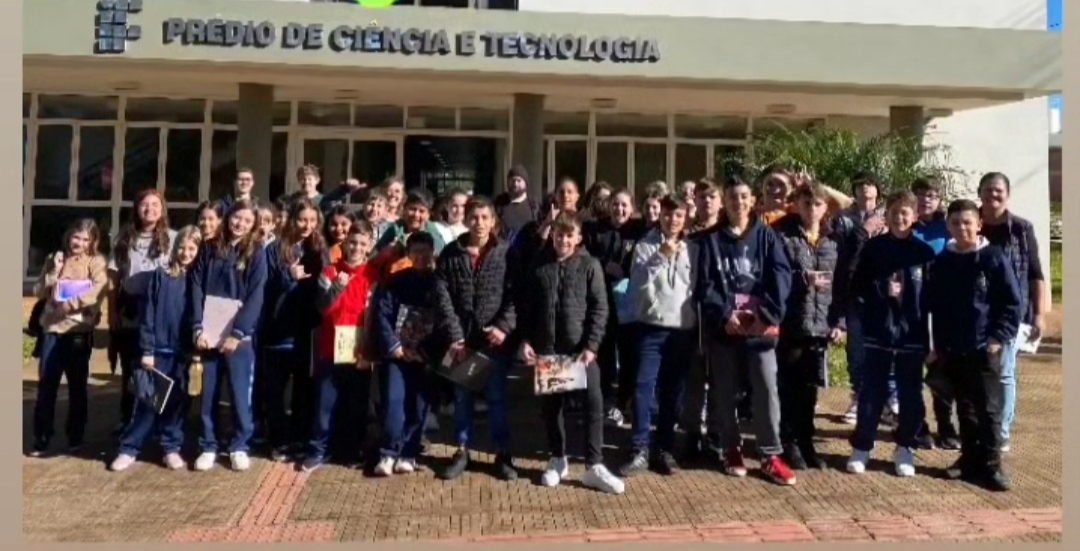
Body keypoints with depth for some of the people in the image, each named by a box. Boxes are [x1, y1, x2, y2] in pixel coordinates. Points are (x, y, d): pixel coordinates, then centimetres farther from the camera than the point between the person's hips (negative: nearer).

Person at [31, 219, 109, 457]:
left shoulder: (96, 262, 0)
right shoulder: (54, 259, 11)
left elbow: (98, 291, -16)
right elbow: (39, 292, 6)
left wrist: (69, 304, -24)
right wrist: (53, 272, -9)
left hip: (80, 331, -3)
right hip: (52, 330, 3)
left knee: (77, 387, 7)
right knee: (46, 386, 3)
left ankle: (75, 438, 18)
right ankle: (41, 439, 12)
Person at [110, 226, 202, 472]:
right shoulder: (160, 275, 0)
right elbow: (148, 314, -2)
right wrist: (147, 350, -7)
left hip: (182, 351, 1)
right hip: (158, 349, -1)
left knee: (177, 400, 8)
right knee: (148, 399, 3)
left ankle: (172, 448, 19)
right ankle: (129, 449, 14)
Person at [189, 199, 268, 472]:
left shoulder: (256, 252, 1)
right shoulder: (209, 248, 8)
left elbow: (256, 296, -6)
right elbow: (196, 288, 3)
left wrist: (237, 332, -14)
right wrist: (198, 327, -8)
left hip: (239, 333, -2)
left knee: (240, 392, 2)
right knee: (209, 391, 8)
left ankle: (239, 446, 16)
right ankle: (208, 446, 20)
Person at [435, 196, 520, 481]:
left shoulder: (507, 252, -1)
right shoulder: (450, 253, 1)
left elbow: (515, 294, -4)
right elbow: (443, 295, -3)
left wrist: (505, 326, -17)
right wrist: (454, 335, -11)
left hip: (495, 339, -1)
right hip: (461, 338, 2)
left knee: (497, 396, 9)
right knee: (462, 397, 12)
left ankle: (503, 454, 20)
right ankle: (462, 451, 26)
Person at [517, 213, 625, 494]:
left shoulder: (590, 265, -1)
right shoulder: (538, 265, 5)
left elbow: (600, 309, -3)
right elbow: (525, 306, 7)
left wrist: (591, 346, -12)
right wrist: (525, 340, -2)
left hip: (580, 347, -2)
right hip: (546, 348, 2)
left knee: (594, 403, -4)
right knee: (551, 405, 10)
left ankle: (594, 466, 6)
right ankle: (558, 460, 25)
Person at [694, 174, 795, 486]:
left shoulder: (766, 236, 7)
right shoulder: (711, 240, 6)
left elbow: (781, 276, -2)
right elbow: (704, 285, -1)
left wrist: (766, 314, -13)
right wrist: (725, 315, -13)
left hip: (759, 325, 0)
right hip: (723, 327, 0)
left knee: (767, 389, -4)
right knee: (725, 393, 7)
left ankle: (771, 456, 7)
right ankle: (731, 451, 22)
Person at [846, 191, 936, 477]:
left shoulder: (924, 252, 1)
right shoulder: (873, 247, 1)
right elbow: (857, 287, 1)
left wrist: (933, 336, -3)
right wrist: (881, 290, -16)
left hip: (913, 334, 1)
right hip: (878, 333, -1)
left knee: (911, 395, 7)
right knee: (871, 393, 4)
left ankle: (904, 449, 24)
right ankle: (861, 447, 18)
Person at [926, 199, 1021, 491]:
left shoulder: (994, 257, -4)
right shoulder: (942, 262, 6)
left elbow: (1012, 302, -3)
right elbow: (933, 305, 11)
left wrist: (1000, 337, -9)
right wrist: (938, 344, 8)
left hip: (985, 348, -3)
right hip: (952, 350, 4)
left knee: (988, 408, 1)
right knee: (965, 408, 12)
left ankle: (990, 464, 9)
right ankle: (970, 458, 22)